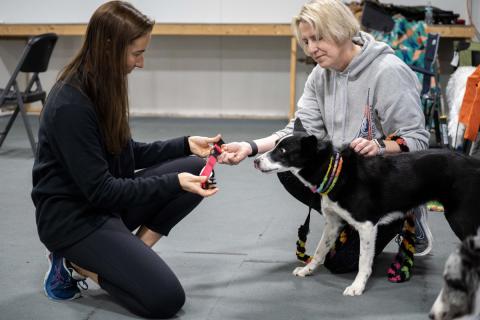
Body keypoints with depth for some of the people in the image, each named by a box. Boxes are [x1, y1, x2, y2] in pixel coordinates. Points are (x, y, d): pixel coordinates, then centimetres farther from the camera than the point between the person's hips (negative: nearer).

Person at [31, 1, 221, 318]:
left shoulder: (103, 87, 2)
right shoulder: (71, 106, -26)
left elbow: (127, 154, 12)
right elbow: (100, 191, -24)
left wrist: (185, 144, 1)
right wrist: (174, 182, -25)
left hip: (107, 199, 9)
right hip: (73, 217, -9)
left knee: (195, 168, -4)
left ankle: (134, 251, -1)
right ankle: (76, 263, 1)